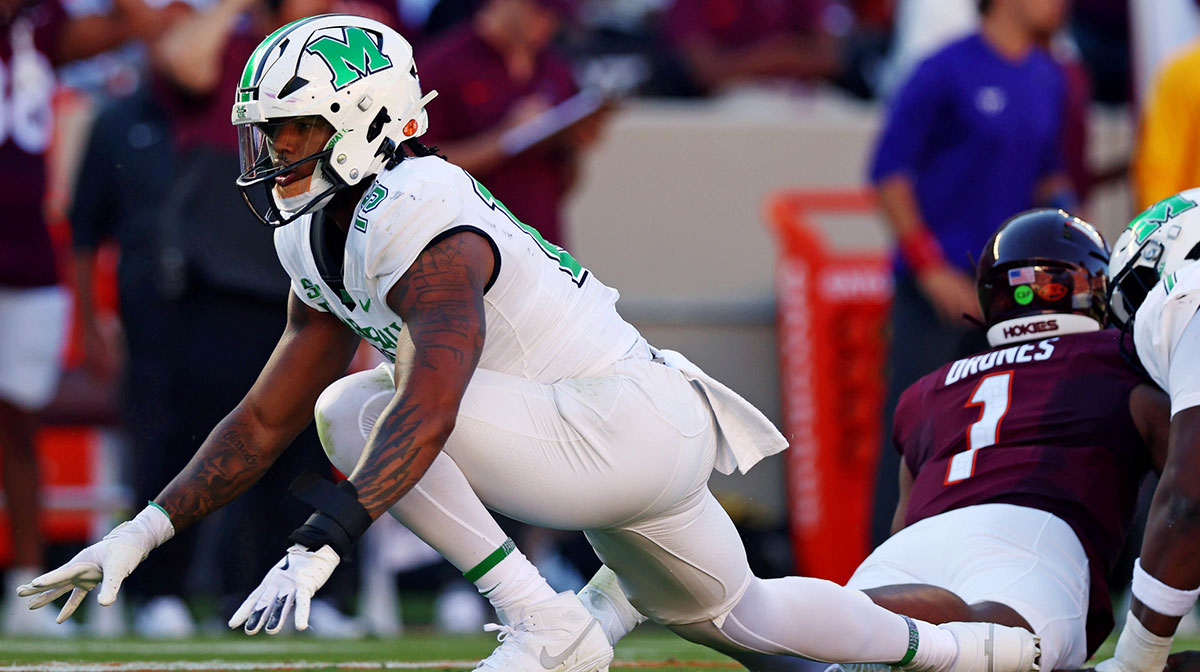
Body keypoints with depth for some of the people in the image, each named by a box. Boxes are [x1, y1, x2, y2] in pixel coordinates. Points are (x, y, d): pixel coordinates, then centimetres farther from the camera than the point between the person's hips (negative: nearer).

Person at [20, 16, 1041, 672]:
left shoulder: (427, 231, -23)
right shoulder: (322, 248, 8)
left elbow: (427, 419, -36)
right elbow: (264, 424, 12)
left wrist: (318, 547, -43)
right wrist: (142, 533, 5)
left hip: (638, 424, -10)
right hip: (639, 448, 10)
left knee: (359, 411, -22)